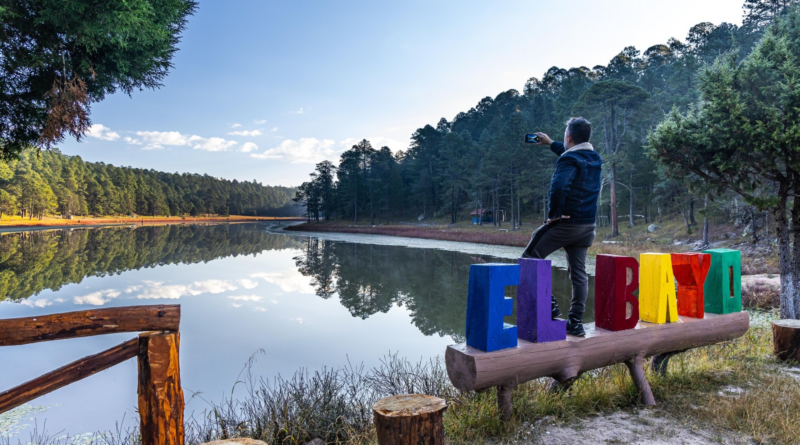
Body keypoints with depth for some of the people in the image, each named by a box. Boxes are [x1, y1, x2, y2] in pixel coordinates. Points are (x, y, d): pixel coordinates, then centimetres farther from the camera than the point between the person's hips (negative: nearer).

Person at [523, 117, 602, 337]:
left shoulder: (568, 160, -14)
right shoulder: (594, 158, 12)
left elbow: (559, 187, -32)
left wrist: (553, 213, -17)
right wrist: (550, 143, 44)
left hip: (566, 222, -8)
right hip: (587, 225, 8)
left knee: (530, 258, 5)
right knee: (579, 273, 9)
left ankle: (548, 306, 0)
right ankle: (576, 322, 11)